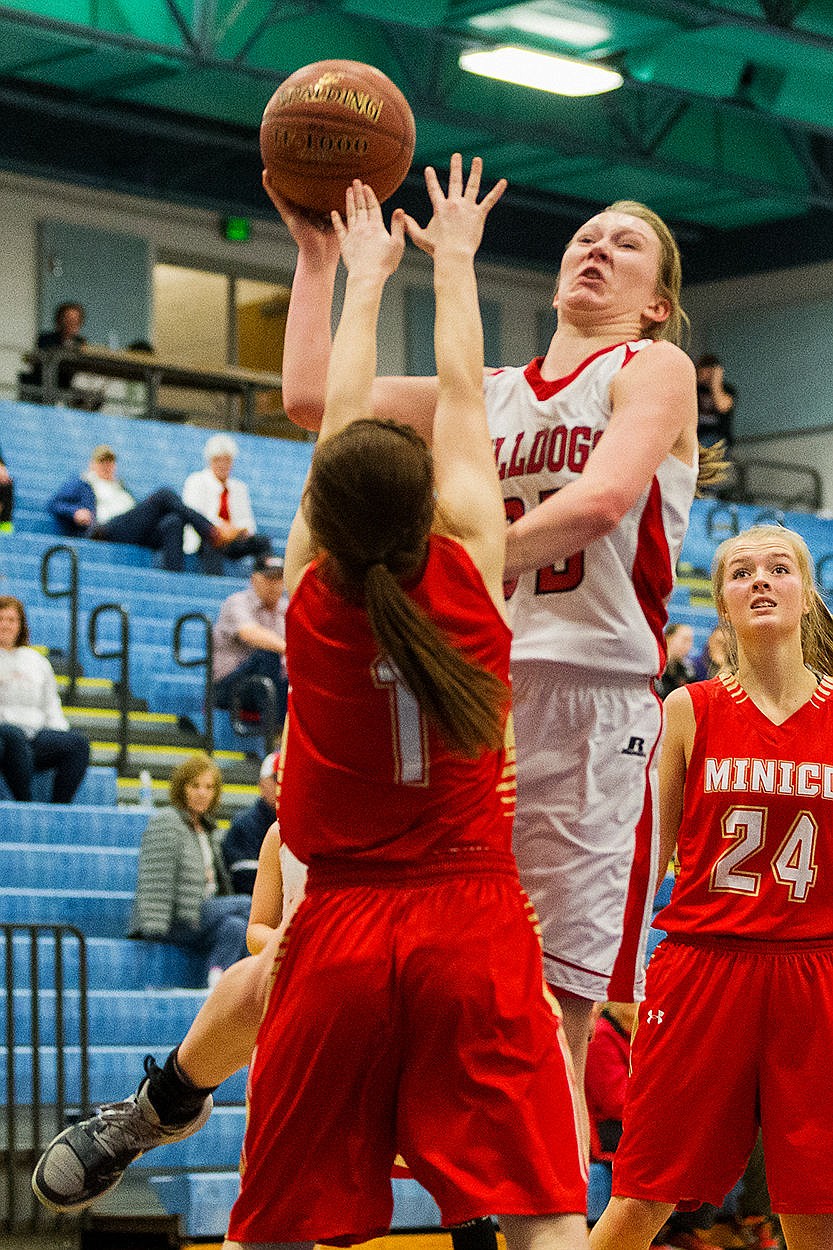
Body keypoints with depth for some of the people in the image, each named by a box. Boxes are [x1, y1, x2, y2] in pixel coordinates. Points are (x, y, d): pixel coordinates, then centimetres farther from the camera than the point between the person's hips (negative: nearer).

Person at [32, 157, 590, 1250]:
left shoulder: (313, 591, 0)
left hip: (341, 929, 2)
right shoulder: (472, 573, -3)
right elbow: (460, 399, 11)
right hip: (477, 925, -2)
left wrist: (366, 274, 27)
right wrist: (454, 260, 25)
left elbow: (342, 419, 14)